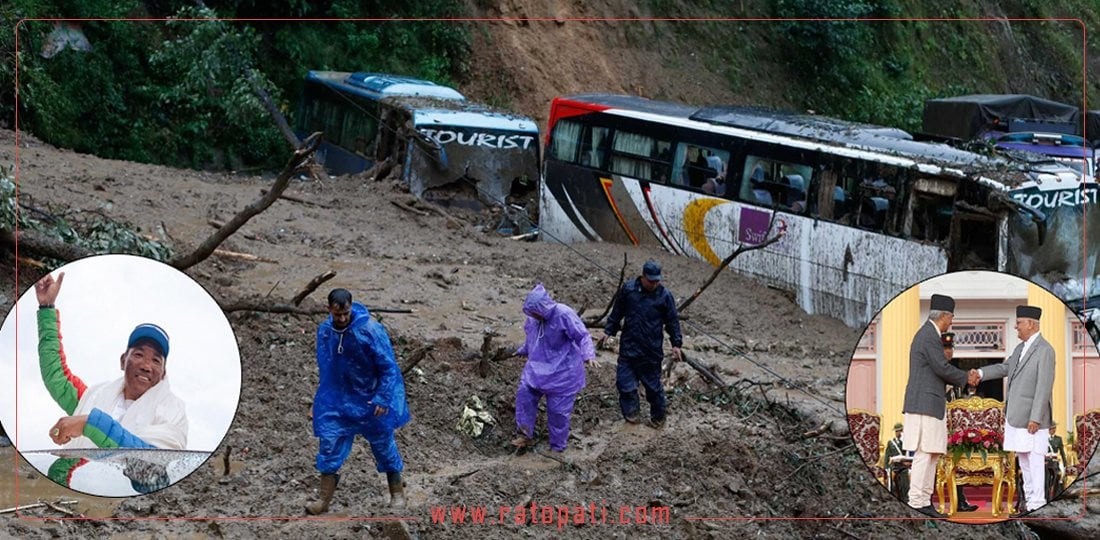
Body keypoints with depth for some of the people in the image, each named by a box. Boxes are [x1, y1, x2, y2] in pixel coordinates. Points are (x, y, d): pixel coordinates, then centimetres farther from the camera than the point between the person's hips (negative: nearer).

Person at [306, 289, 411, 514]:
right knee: (330, 445, -2)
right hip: (337, 400, 4)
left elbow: (388, 367, -16)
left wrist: (383, 399, -19)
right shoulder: (324, 331, -6)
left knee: (383, 444, 11)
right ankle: (324, 500, 4)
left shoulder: (370, 330, -22)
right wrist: (326, 397, 16)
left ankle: (397, 493, 27)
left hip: (370, 399, -4)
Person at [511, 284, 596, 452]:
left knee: (557, 409, -1)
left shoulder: (564, 315, -22)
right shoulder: (534, 318, -1)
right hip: (537, 367, 6)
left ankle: (558, 446, 15)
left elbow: (583, 336, -22)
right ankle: (525, 435, 9)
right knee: (524, 394, -3)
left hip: (562, 371, -6)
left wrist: (588, 355, -37)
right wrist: (523, 350, 35)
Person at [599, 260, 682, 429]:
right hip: (629, 347, 2)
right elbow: (617, 312, 10)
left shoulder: (664, 295, -7)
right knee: (624, 380, -1)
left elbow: (672, 321, 0)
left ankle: (658, 418, 23)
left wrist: (676, 344, -3)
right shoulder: (628, 289, -2)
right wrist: (608, 331, 10)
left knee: (653, 384, 8)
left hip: (652, 350, -2)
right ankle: (632, 413, 14)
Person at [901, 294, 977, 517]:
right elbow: (942, 368, -16)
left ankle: (924, 501, 10)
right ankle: (917, 503, -9)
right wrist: (965, 377, 0)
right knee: (924, 454, -10)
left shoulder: (928, 334, 18)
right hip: (925, 404, -11)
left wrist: (964, 377, 16)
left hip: (928, 404, 11)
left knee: (932, 454, 9)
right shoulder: (929, 336, -14)